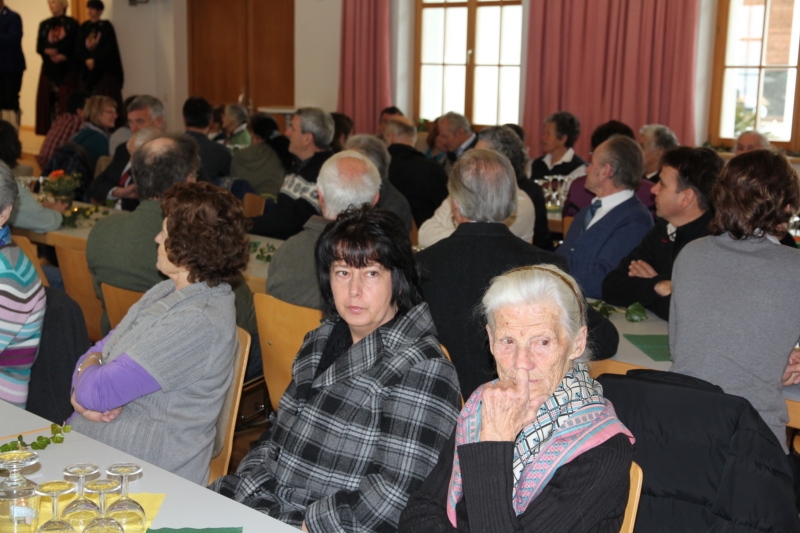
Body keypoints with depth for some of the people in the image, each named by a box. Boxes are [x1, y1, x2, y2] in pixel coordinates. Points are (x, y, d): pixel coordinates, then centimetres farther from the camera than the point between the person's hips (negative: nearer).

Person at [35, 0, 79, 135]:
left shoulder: (72, 24, 2)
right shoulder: (44, 25, 15)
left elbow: (77, 47, -4)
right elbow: (39, 47, 8)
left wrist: (64, 56, -18)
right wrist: (48, 52, -13)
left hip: (67, 69, -4)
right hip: (49, 69, 4)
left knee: (67, 103, -7)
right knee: (48, 101, 1)